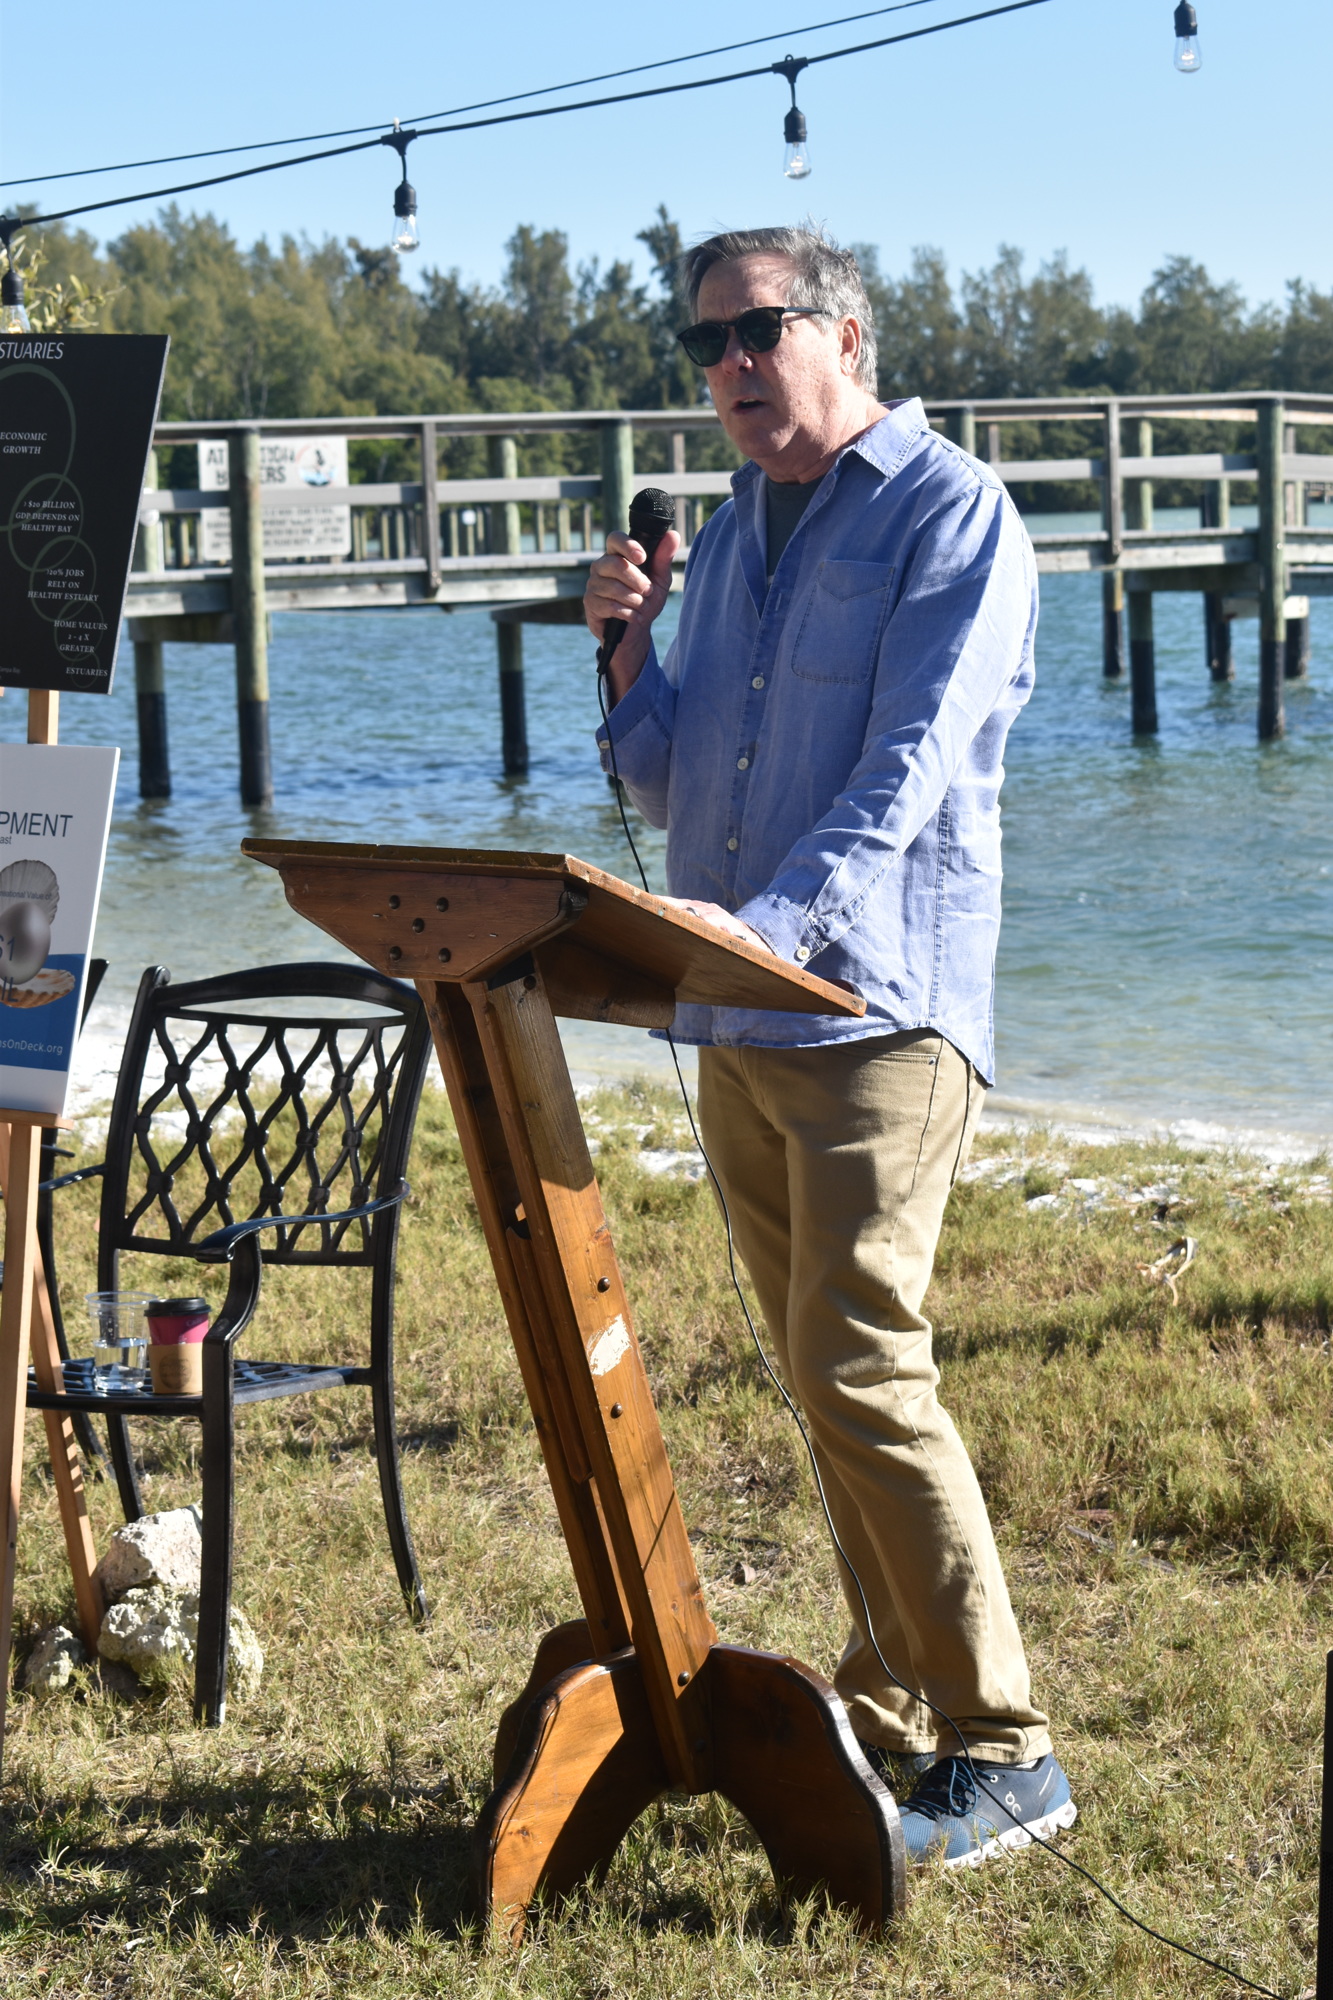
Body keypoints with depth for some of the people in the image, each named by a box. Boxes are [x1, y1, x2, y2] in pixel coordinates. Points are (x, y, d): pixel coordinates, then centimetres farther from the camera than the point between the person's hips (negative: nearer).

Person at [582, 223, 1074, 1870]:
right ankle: (886, 1714, 19)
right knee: (819, 1377, 10)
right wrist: (624, 643, 2)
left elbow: (906, 774, -17)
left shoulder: (948, 513, -6)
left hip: (877, 1008, -8)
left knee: (862, 1369, -13)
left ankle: (1001, 1754, -6)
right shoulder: (728, 531, 18)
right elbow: (666, 786, 19)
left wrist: (769, 923, -31)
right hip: (736, 1021, 8)